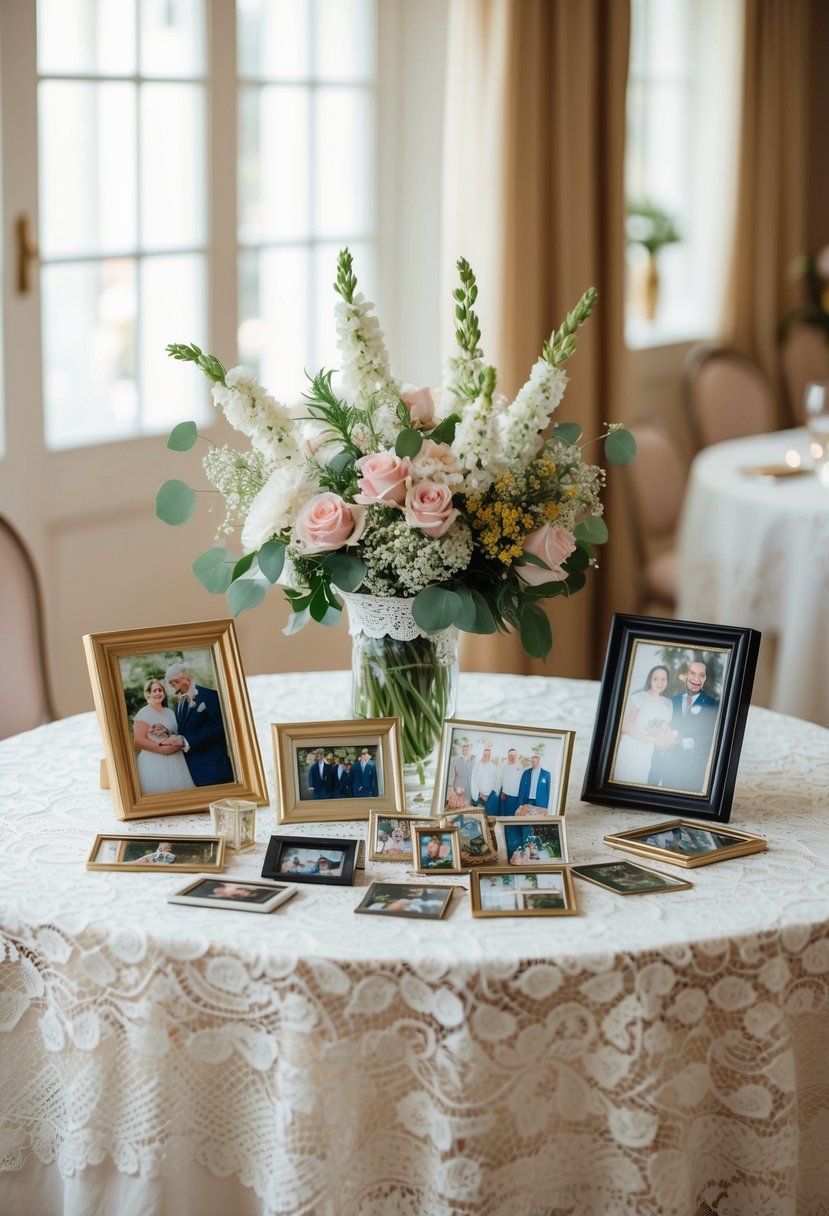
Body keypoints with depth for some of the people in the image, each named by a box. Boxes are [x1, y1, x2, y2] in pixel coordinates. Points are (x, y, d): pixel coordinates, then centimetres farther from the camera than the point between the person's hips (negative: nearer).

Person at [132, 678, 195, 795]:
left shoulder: (170, 712, 15)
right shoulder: (144, 714, -6)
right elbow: (138, 740, -13)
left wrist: (179, 741, -1)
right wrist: (161, 748, -20)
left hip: (175, 761, 6)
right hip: (154, 762, -6)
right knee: (159, 792, -9)